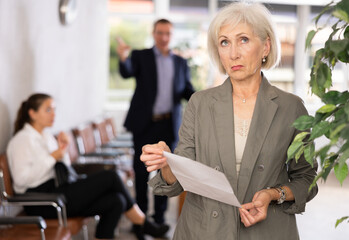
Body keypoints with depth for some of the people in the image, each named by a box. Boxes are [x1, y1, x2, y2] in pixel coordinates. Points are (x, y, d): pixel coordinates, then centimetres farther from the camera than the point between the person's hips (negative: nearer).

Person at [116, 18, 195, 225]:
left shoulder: (180, 62, 11)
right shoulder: (141, 57, 2)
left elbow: (187, 90, 12)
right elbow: (127, 72, -17)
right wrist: (124, 58, -40)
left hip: (169, 125, 2)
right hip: (145, 123, -2)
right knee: (141, 170, 4)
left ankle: (160, 215, 16)